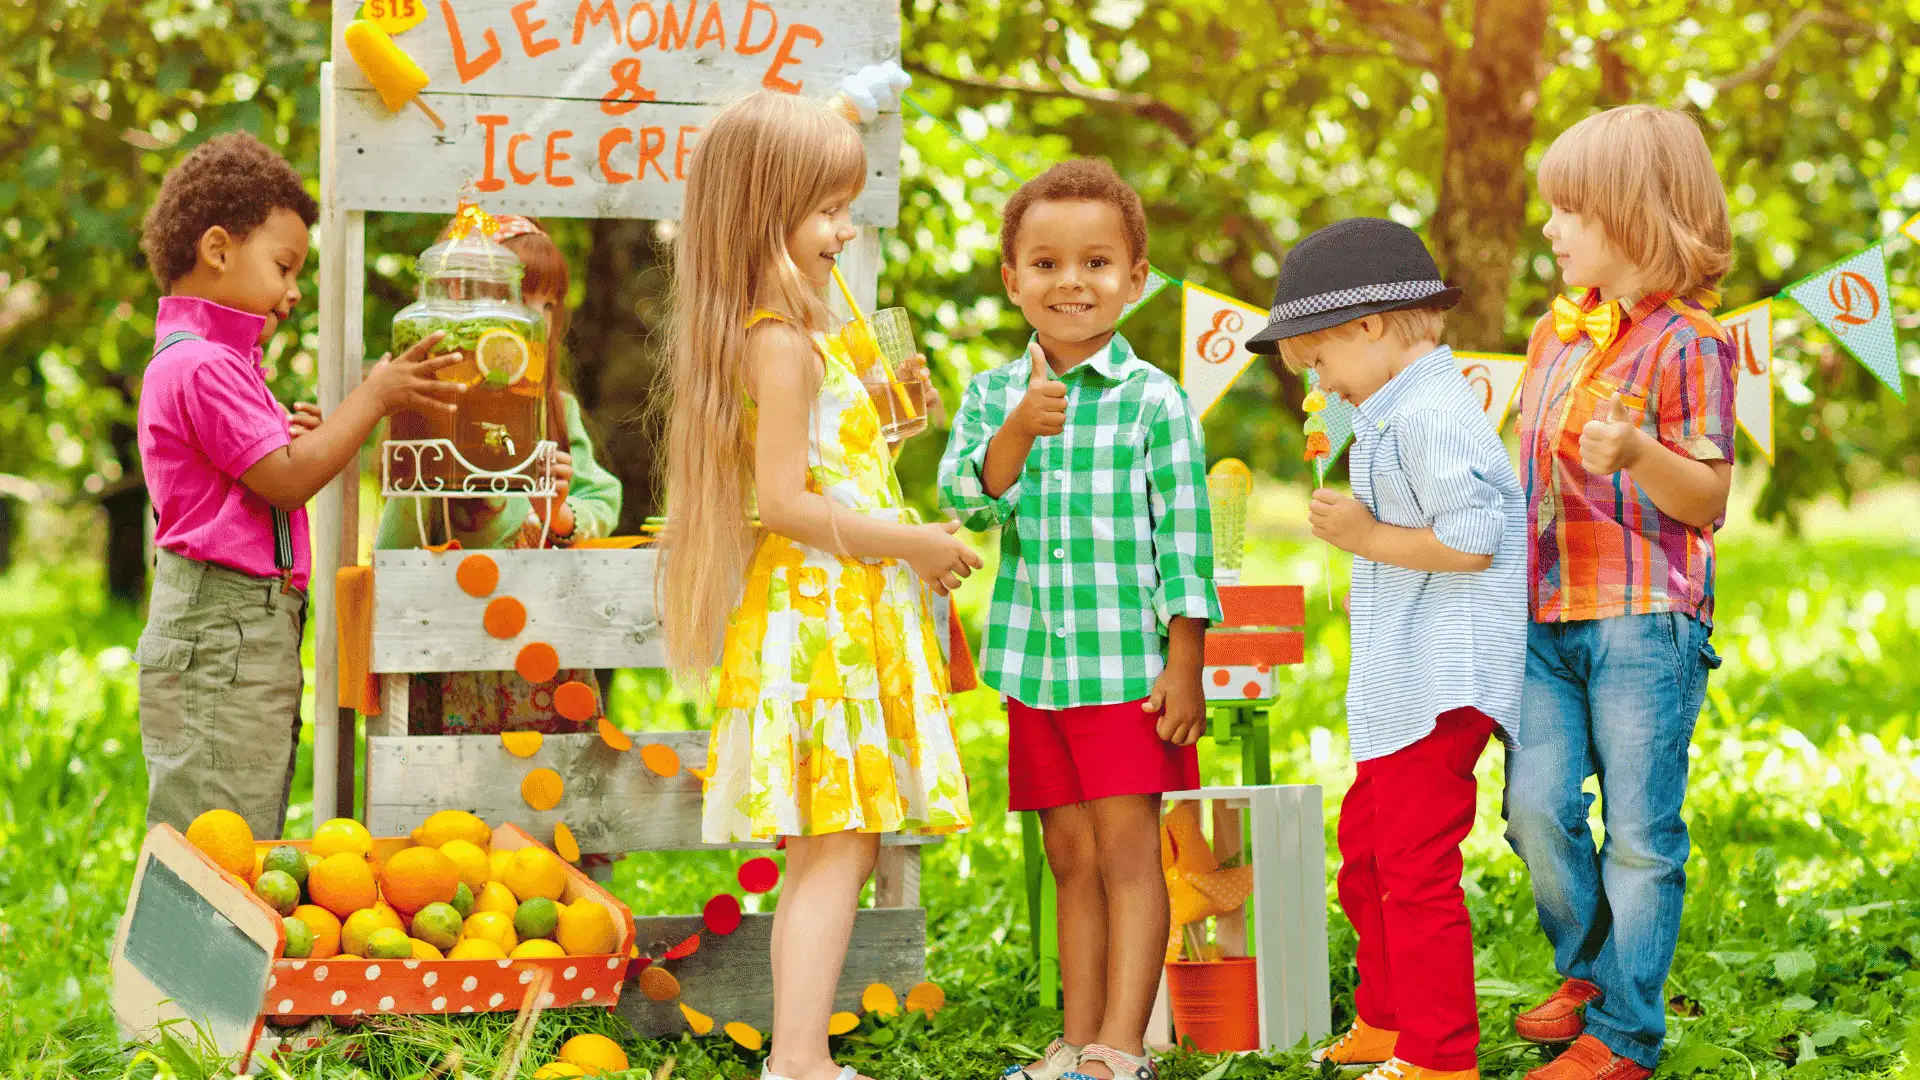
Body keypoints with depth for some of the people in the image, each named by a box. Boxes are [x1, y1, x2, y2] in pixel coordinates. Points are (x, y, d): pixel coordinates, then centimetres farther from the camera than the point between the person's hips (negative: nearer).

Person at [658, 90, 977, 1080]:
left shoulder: (786, 335, 16)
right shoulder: (784, 341, -15)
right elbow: (784, 501, -20)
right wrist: (911, 543, -14)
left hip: (830, 608, 10)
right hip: (820, 611, -10)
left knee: (823, 849, 10)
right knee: (839, 844, -11)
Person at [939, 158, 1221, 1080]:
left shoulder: (1153, 401, -6)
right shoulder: (992, 397, 6)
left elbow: (1184, 540, -5)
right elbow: (965, 501, -6)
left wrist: (1184, 666, -8)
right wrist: (1019, 432, -22)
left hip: (1128, 666, -4)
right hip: (1033, 667, 4)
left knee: (1127, 853, -3)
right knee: (1070, 857, 12)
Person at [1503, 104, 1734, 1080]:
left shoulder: (1687, 344, -9)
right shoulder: (1556, 330, 13)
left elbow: (1708, 502, -12)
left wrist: (1637, 456, -28)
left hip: (1644, 621, -6)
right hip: (1548, 617, 6)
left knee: (1640, 833, 0)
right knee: (1535, 806, 1)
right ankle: (1587, 969, 24)